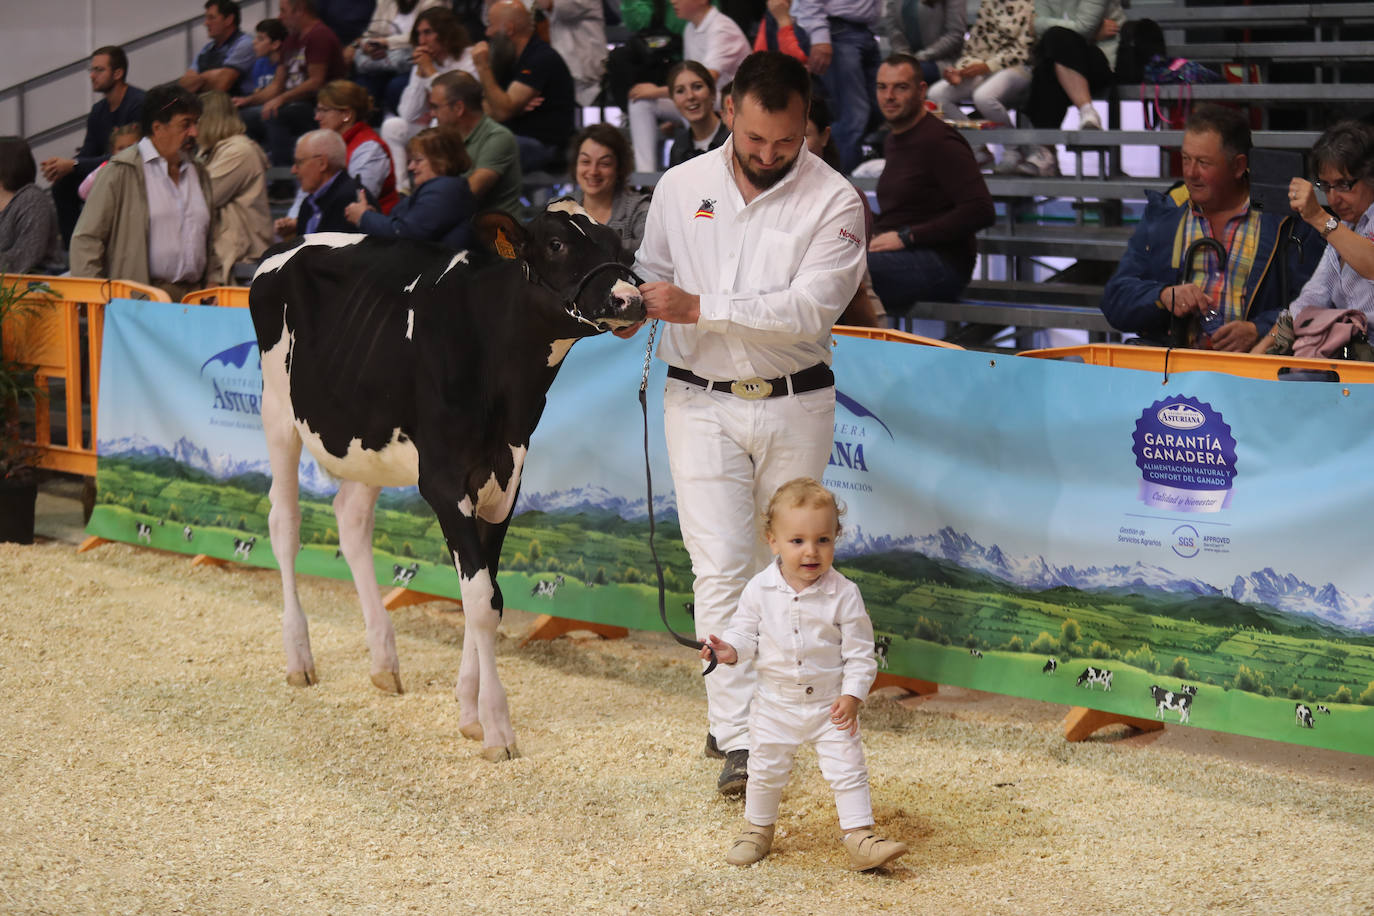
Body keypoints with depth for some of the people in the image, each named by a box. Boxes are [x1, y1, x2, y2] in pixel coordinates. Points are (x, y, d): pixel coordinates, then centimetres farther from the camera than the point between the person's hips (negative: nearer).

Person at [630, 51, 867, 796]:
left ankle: (766, 703, 28)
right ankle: (737, 739, -11)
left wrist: (701, 308, -25)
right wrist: (632, 303, -6)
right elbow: (653, 273, 18)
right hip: (701, 401, 1)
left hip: (795, 406, -1)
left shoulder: (833, 201, -8)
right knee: (721, 565, -9)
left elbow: (810, 308, -20)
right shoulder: (681, 187, 3)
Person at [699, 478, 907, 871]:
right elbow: (745, 631, 2)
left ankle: (860, 837, 6)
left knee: (847, 769, -3)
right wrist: (729, 650, -19)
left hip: (830, 703, -2)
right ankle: (757, 829, 34)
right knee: (765, 771, 13)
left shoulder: (844, 594, -13)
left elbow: (859, 651, -8)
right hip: (775, 702, 2)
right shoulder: (759, 590, -9)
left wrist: (852, 695, -15)